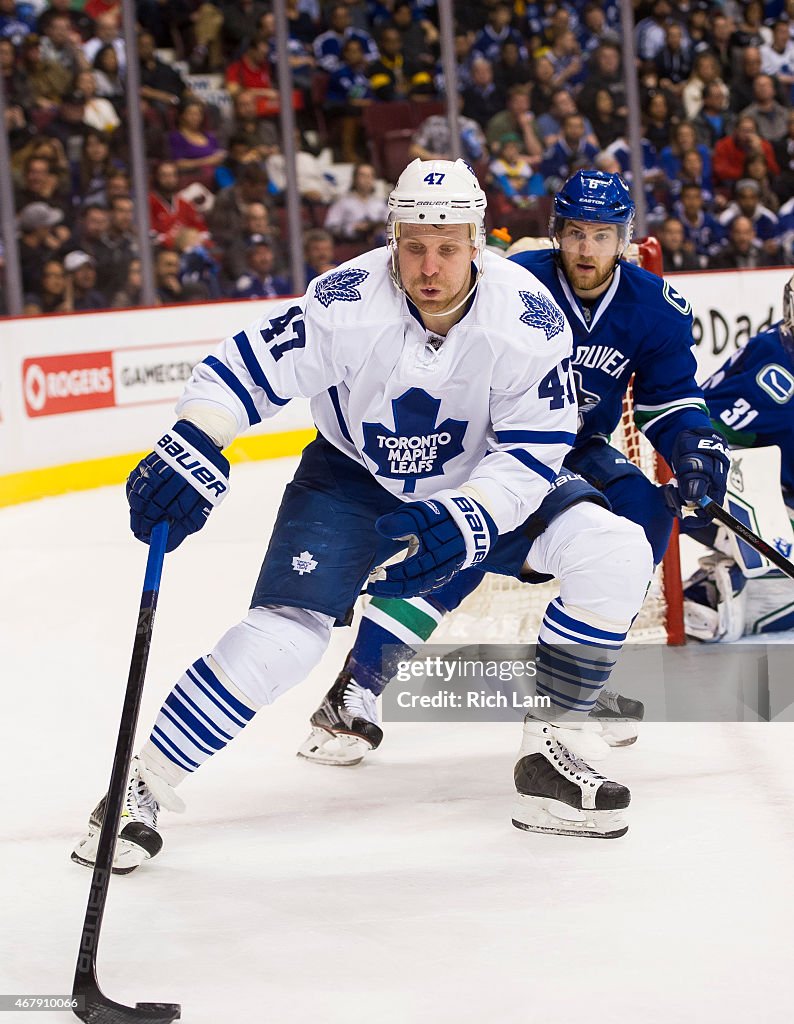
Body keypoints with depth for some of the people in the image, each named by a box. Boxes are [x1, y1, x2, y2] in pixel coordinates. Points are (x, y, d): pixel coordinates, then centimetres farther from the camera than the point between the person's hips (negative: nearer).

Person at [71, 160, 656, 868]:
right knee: (285, 634, -21)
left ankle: (547, 755, -5)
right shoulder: (346, 304, -27)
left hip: (483, 480, 2)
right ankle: (143, 785, -3)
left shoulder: (530, 318, -24)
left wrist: (466, 523, -36)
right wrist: (190, 453, -31)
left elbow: (535, 449, -21)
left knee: (616, 556, -18)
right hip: (355, 482, -2)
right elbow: (244, 368, -17)